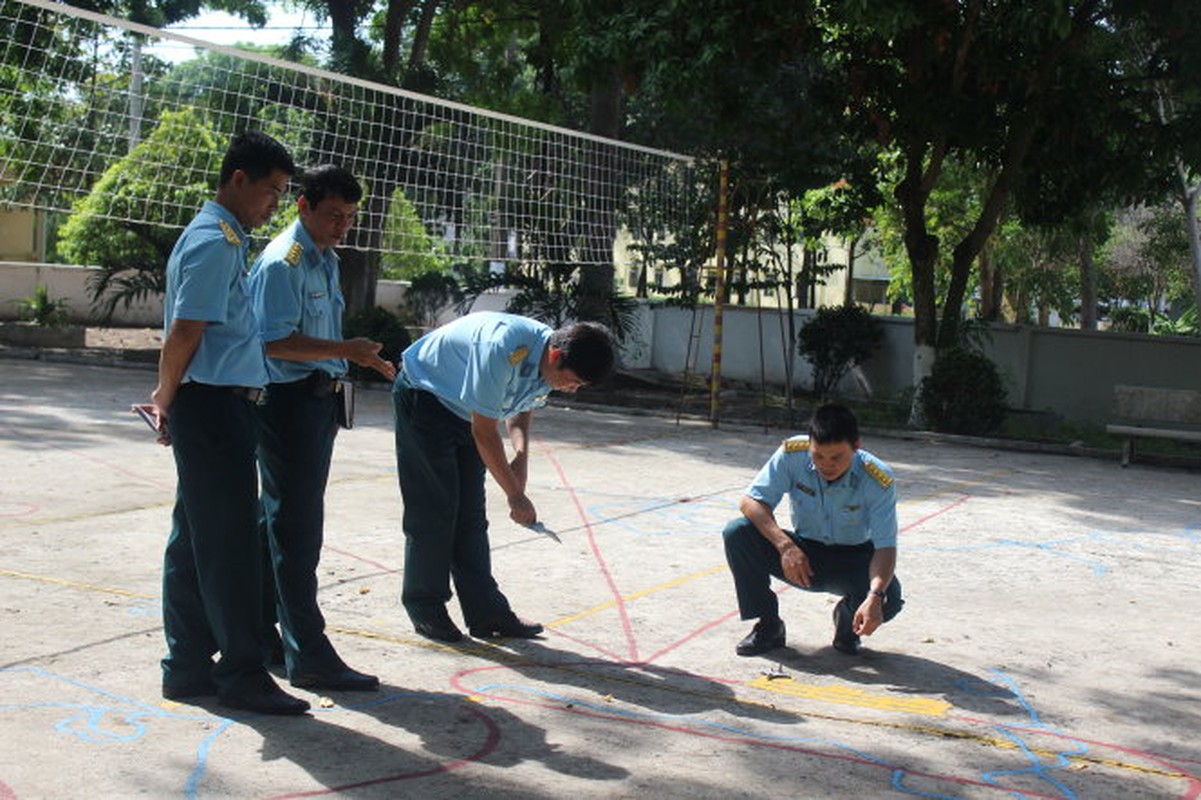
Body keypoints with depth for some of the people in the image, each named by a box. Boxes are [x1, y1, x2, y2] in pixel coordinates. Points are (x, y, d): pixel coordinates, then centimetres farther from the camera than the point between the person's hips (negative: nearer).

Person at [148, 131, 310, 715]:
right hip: (214, 406, -10)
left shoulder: (224, 238, 18)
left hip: (215, 408, 10)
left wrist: (168, 400, 16)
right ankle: (241, 673, 4)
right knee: (230, 545, -4)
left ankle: (188, 666, 20)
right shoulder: (215, 242, -14)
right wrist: (168, 401, -6)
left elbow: (187, 334, 20)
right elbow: (183, 334, -18)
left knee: (195, 541, 13)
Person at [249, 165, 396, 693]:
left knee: (279, 521, 18)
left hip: (318, 400, 10)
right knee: (296, 528, -7)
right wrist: (346, 349, -27)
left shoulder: (325, 260, 16)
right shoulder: (282, 262, -15)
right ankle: (307, 656, -3)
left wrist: (362, 357, 21)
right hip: (289, 399, -10)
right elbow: (276, 341, -24)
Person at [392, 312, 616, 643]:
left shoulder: (548, 363, -11)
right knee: (434, 510, -8)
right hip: (424, 396, -8)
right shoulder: (504, 351, -37)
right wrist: (516, 496, -24)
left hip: (463, 410, 8)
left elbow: (521, 409, 8)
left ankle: (486, 612, 9)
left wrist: (521, 455, -11)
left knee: (471, 514, 6)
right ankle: (425, 607, 6)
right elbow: (484, 432, -30)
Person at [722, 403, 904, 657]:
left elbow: (885, 547, -26)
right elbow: (750, 501, -20)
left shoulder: (878, 480, -24)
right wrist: (785, 546, -35)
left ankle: (847, 620, 7)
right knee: (737, 533, -24)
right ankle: (769, 626, -6)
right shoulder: (792, 453, -21)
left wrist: (875, 596, -45)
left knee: (888, 598, -33)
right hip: (803, 555, 1)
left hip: (854, 559, -1)